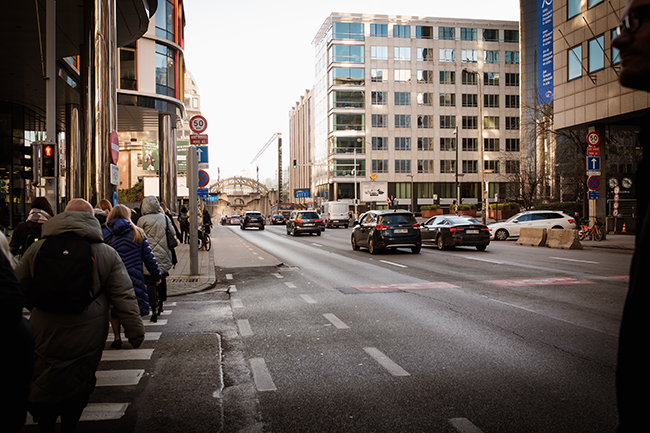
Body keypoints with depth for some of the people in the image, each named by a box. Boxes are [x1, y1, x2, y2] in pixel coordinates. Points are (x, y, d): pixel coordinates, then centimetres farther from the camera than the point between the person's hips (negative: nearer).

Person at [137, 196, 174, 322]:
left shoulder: (142, 220, -8)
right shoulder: (164, 218, 1)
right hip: (163, 255, 4)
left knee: (150, 282, -1)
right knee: (162, 279, 18)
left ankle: (154, 309, -11)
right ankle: (160, 304, 30)